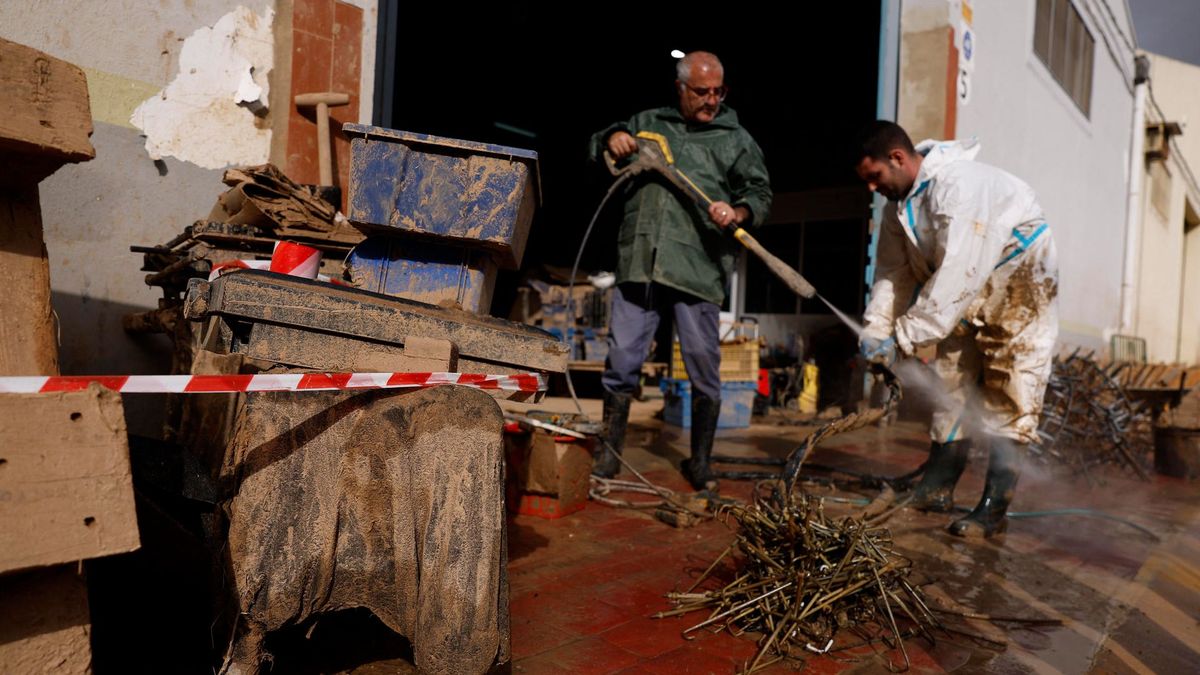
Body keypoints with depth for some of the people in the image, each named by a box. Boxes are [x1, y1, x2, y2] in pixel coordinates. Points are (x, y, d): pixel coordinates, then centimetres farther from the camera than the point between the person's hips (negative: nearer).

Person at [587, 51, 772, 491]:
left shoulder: (736, 139, 13)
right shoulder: (648, 122, 19)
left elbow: (760, 194, 9)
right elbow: (596, 149, 28)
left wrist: (737, 213, -13)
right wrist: (612, 139, 4)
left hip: (697, 271, -1)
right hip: (639, 265, 2)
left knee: (704, 369, 2)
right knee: (622, 360, 3)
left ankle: (700, 463, 18)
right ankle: (609, 455, 18)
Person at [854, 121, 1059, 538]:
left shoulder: (959, 186, -30)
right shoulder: (900, 203, -1)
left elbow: (957, 274, -36)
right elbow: (892, 270, 0)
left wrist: (905, 336, -34)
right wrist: (875, 329, -12)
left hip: (1019, 286, -9)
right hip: (967, 299, 9)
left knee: (1009, 399, -9)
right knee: (952, 385, 10)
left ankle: (994, 510, -5)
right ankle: (937, 488, 20)